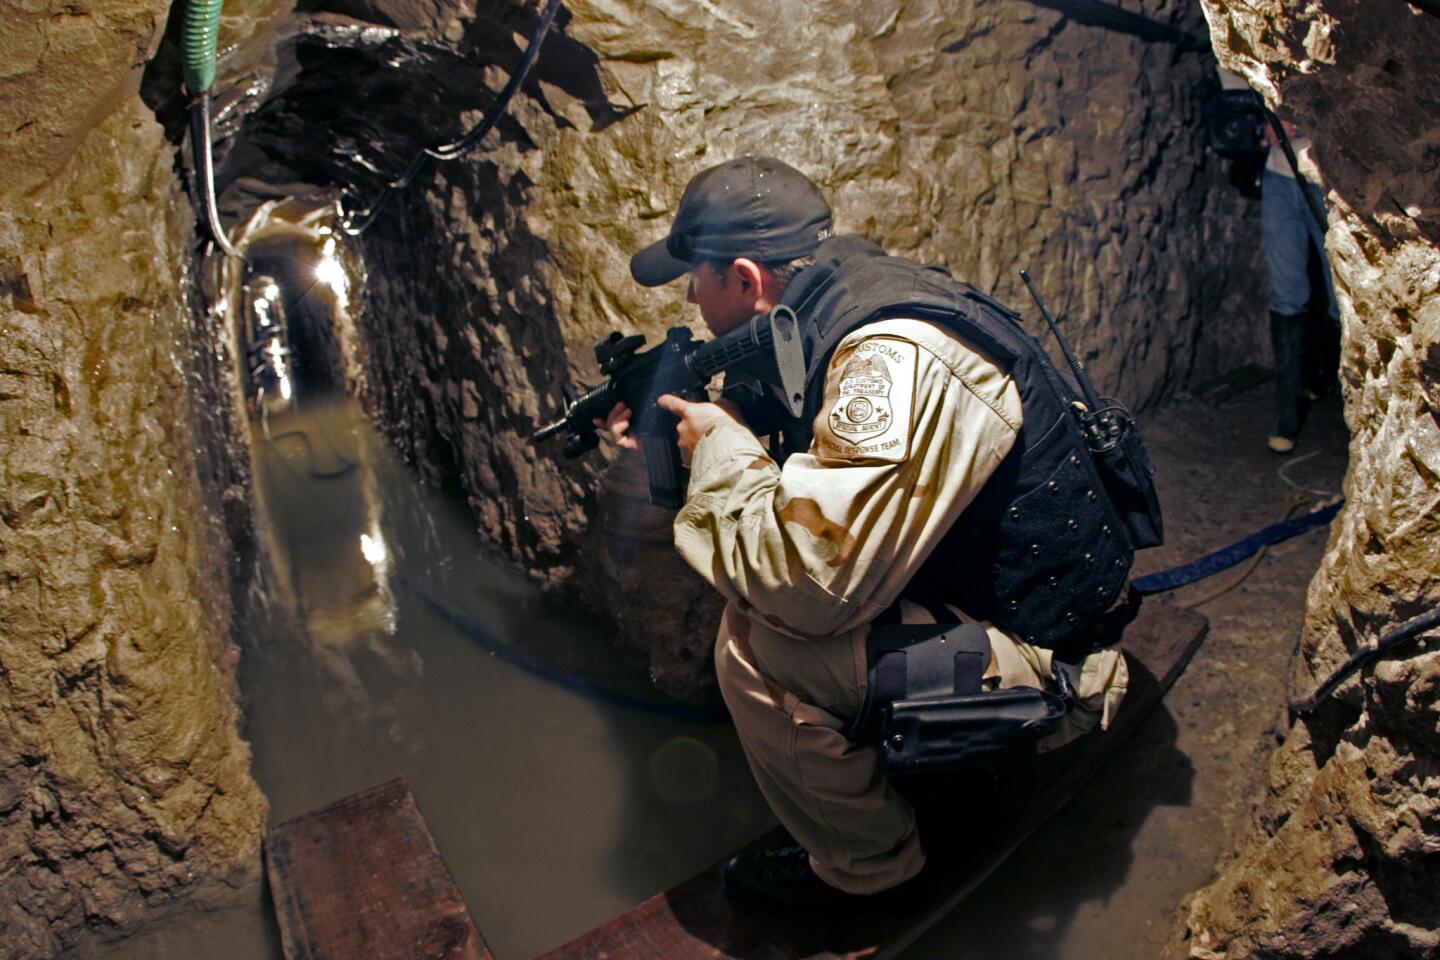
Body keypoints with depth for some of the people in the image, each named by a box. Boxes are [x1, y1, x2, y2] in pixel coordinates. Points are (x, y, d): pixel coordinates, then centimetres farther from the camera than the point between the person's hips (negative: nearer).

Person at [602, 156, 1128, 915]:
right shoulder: (850, 316, 0)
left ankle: (867, 867, 4)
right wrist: (678, 441, 4)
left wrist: (723, 449, -19)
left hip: (1050, 672, -9)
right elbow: (811, 479, 12)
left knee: (758, 634, -22)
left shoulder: (894, 360, -30)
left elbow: (811, 585, -35)